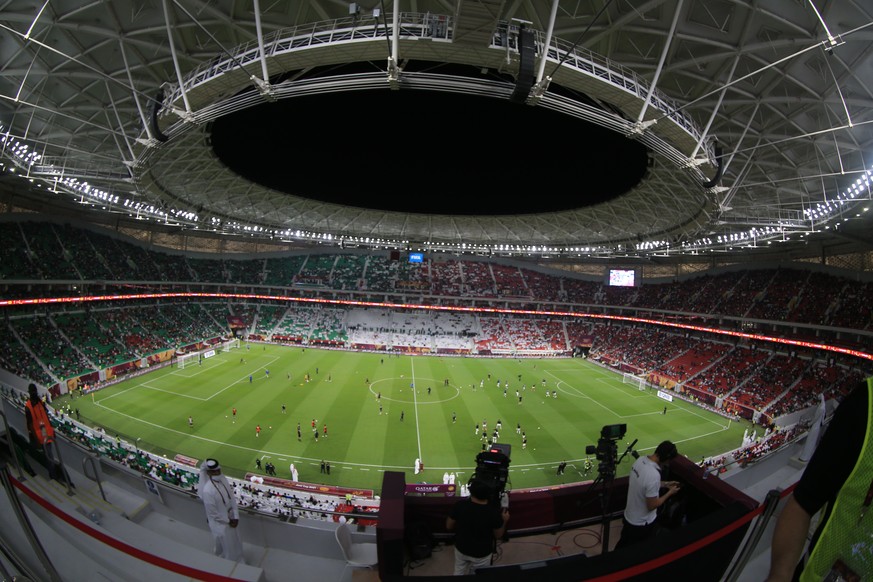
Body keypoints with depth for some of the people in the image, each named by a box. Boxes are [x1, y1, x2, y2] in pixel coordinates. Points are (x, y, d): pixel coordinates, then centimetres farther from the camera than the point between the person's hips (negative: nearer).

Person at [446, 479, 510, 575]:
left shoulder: (460, 505, -25)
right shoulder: (494, 512, -28)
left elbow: (449, 527, -9)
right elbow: (498, 536, -11)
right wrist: (504, 521, 5)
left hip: (461, 548, 2)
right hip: (481, 554, -1)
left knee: (459, 573, 27)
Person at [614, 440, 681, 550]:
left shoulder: (640, 460, -10)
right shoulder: (653, 475, -35)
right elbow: (652, 506, -24)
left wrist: (665, 484, 10)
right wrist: (670, 493, -12)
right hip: (643, 524, -7)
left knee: (622, 545, 28)